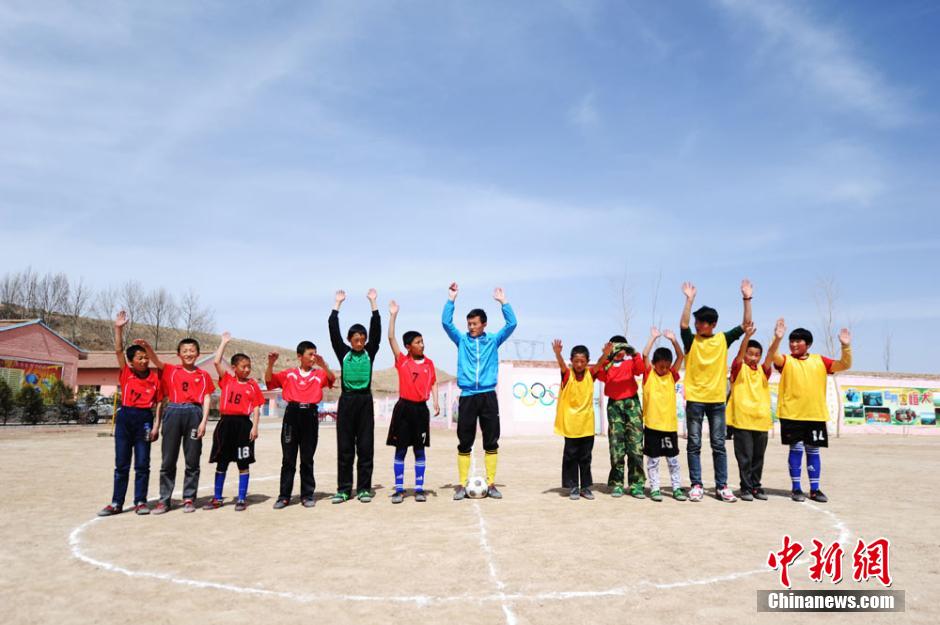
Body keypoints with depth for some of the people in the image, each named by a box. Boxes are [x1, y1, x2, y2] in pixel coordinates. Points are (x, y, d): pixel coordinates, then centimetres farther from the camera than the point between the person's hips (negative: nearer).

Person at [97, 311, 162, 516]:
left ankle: (140, 502, 13)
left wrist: (156, 425, -3)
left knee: (142, 464, 4)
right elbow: (118, 351, -8)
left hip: (145, 419, -1)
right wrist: (118, 328, -18)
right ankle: (116, 503, 15)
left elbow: (159, 403, 3)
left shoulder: (155, 377, 0)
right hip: (125, 418, 1)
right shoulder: (126, 374, 2)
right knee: (121, 464, 8)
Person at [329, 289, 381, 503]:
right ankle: (343, 489, 10)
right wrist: (338, 304, 3)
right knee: (344, 447, 4)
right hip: (346, 400, 0)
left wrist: (373, 302, -1)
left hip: (365, 400, 0)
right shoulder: (343, 352, 6)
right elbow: (333, 330, 1)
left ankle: (364, 488, 9)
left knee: (365, 447, 2)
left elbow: (376, 329, 0)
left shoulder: (370, 352, 6)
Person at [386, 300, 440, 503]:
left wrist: (436, 401, -3)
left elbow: (433, 383, 11)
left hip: (421, 409, 2)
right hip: (404, 407, -2)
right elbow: (391, 338, -8)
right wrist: (393, 315, -12)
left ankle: (419, 488, 13)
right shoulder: (402, 361, -1)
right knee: (400, 449, 3)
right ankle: (399, 489, 9)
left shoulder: (429, 363, 7)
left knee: (420, 450, 6)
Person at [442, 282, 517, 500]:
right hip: (467, 397, 0)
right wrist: (451, 298, -8)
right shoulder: (462, 340, 8)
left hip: (488, 396, 0)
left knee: (491, 442, 3)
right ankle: (462, 486, 7)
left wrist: (503, 301, -4)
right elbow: (446, 322, -2)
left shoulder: (493, 340, 9)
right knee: (464, 443, 2)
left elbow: (512, 323, 1)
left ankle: (491, 484, 11)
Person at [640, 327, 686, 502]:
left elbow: (680, 356, 1)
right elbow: (645, 354, -12)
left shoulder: (671, 376, 8)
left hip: (670, 424, 3)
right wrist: (653, 337, -6)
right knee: (652, 459, 5)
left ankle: (677, 488, 19)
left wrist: (673, 339, -5)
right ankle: (654, 489, 12)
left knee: (673, 459, 11)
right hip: (652, 424, -3)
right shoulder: (648, 375, -1)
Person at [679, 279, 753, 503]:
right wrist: (689, 299, -21)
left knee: (718, 444, 6)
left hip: (717, 399, 1)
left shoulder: (723, 339, 5)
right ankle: (696, 485, 10)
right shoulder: (691, 340, 0)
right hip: (695, 399, -1)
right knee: (694, 444, 3)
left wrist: (747, 299, -8)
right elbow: (683, 324, -18)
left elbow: (746, 324, 0)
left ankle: (722, 486, 13)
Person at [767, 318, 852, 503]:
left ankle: (815, 489, 17)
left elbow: (844, 365, 4)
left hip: (816, 415, 3)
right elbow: (772, 356, -19)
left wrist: (846, 346, -12)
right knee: (796, 449, 0)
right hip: (792, 414, -2)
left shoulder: (819, 361, 9)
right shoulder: (786, 361, 1)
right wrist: (777, 338, -36)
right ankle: (796, 488, 9)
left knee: (813, 451, 9)